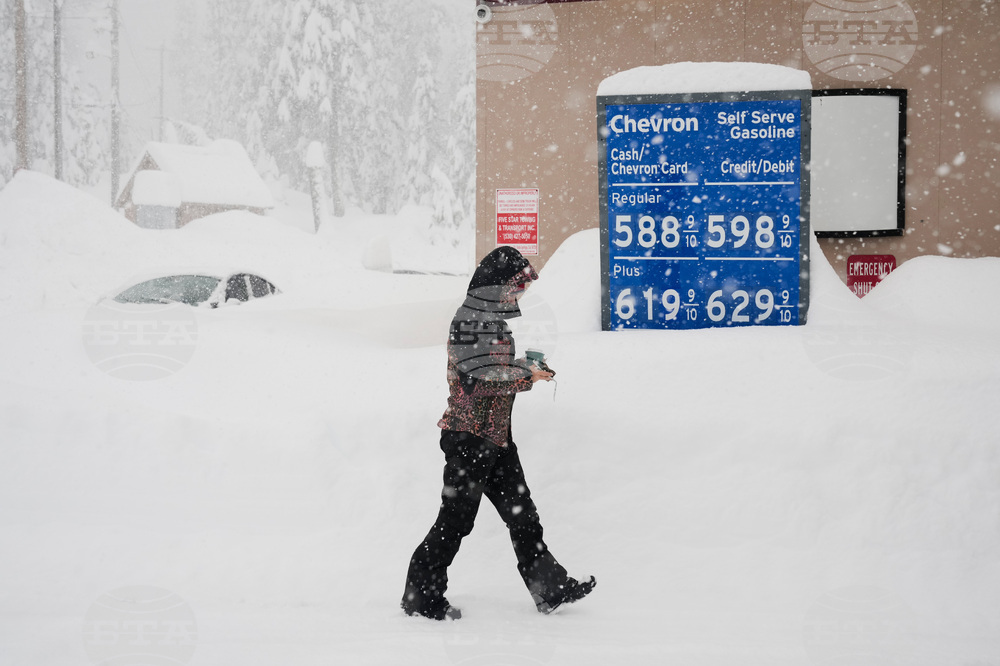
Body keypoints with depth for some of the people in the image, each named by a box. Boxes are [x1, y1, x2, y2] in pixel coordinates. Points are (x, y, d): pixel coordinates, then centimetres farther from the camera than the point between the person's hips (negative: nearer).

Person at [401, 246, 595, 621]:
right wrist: (526, 375, -14)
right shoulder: (470, 320, -16)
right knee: (456, 520, -3)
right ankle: (421, 596, 8)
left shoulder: (493, 319, 16)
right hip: (469, 436, -10)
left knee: (522, 514, 11)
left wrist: (523, 366, 9)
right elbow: (479, 378, -24)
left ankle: (550, 589, 16)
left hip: (496, 437, 10)